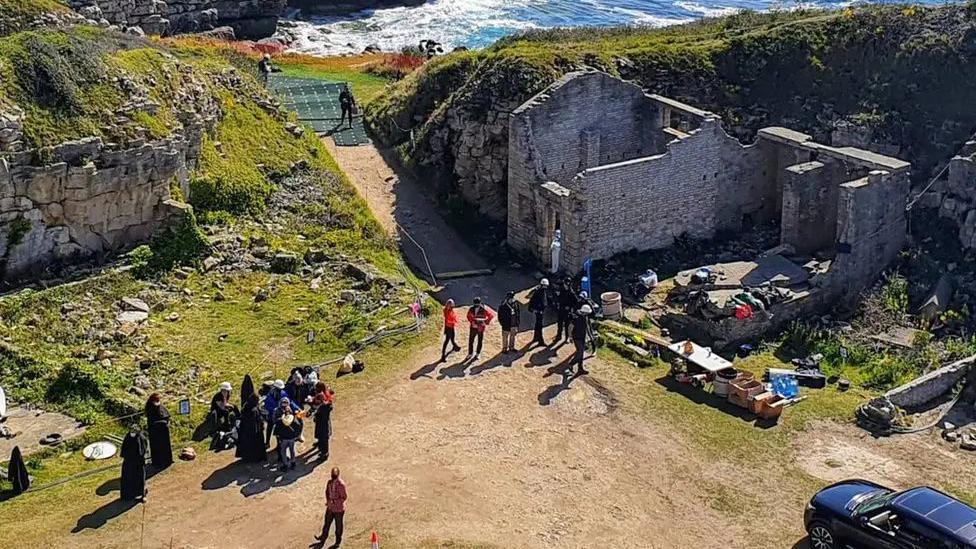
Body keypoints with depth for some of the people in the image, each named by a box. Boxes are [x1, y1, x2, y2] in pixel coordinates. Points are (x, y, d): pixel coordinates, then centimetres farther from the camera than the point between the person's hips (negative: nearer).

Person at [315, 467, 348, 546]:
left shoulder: (341, 484, -24)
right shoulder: (330, 482, -5)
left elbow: (344, 497, -22)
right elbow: (327, 492, 11)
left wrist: (333, 501, -27)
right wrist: (327, 500, -6)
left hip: (338, 509, -6)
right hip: (330, 507, 6)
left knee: (338, 525, 12)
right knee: (327, 522, 21)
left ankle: (338, 541, 30)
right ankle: (323, 537, 42)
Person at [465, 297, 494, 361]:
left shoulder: (484, 309, -16)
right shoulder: (471, 309, -5)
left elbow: (491, 315, -6)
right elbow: (469, 316, 11)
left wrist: (486, 322, -7)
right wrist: (471, 322, -2)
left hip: (481, 328, -2)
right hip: (473, 327, 2)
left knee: (480, 341, 9)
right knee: (470, 341, 3)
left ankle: (478, 354, 22)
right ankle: (470, 354, 15)